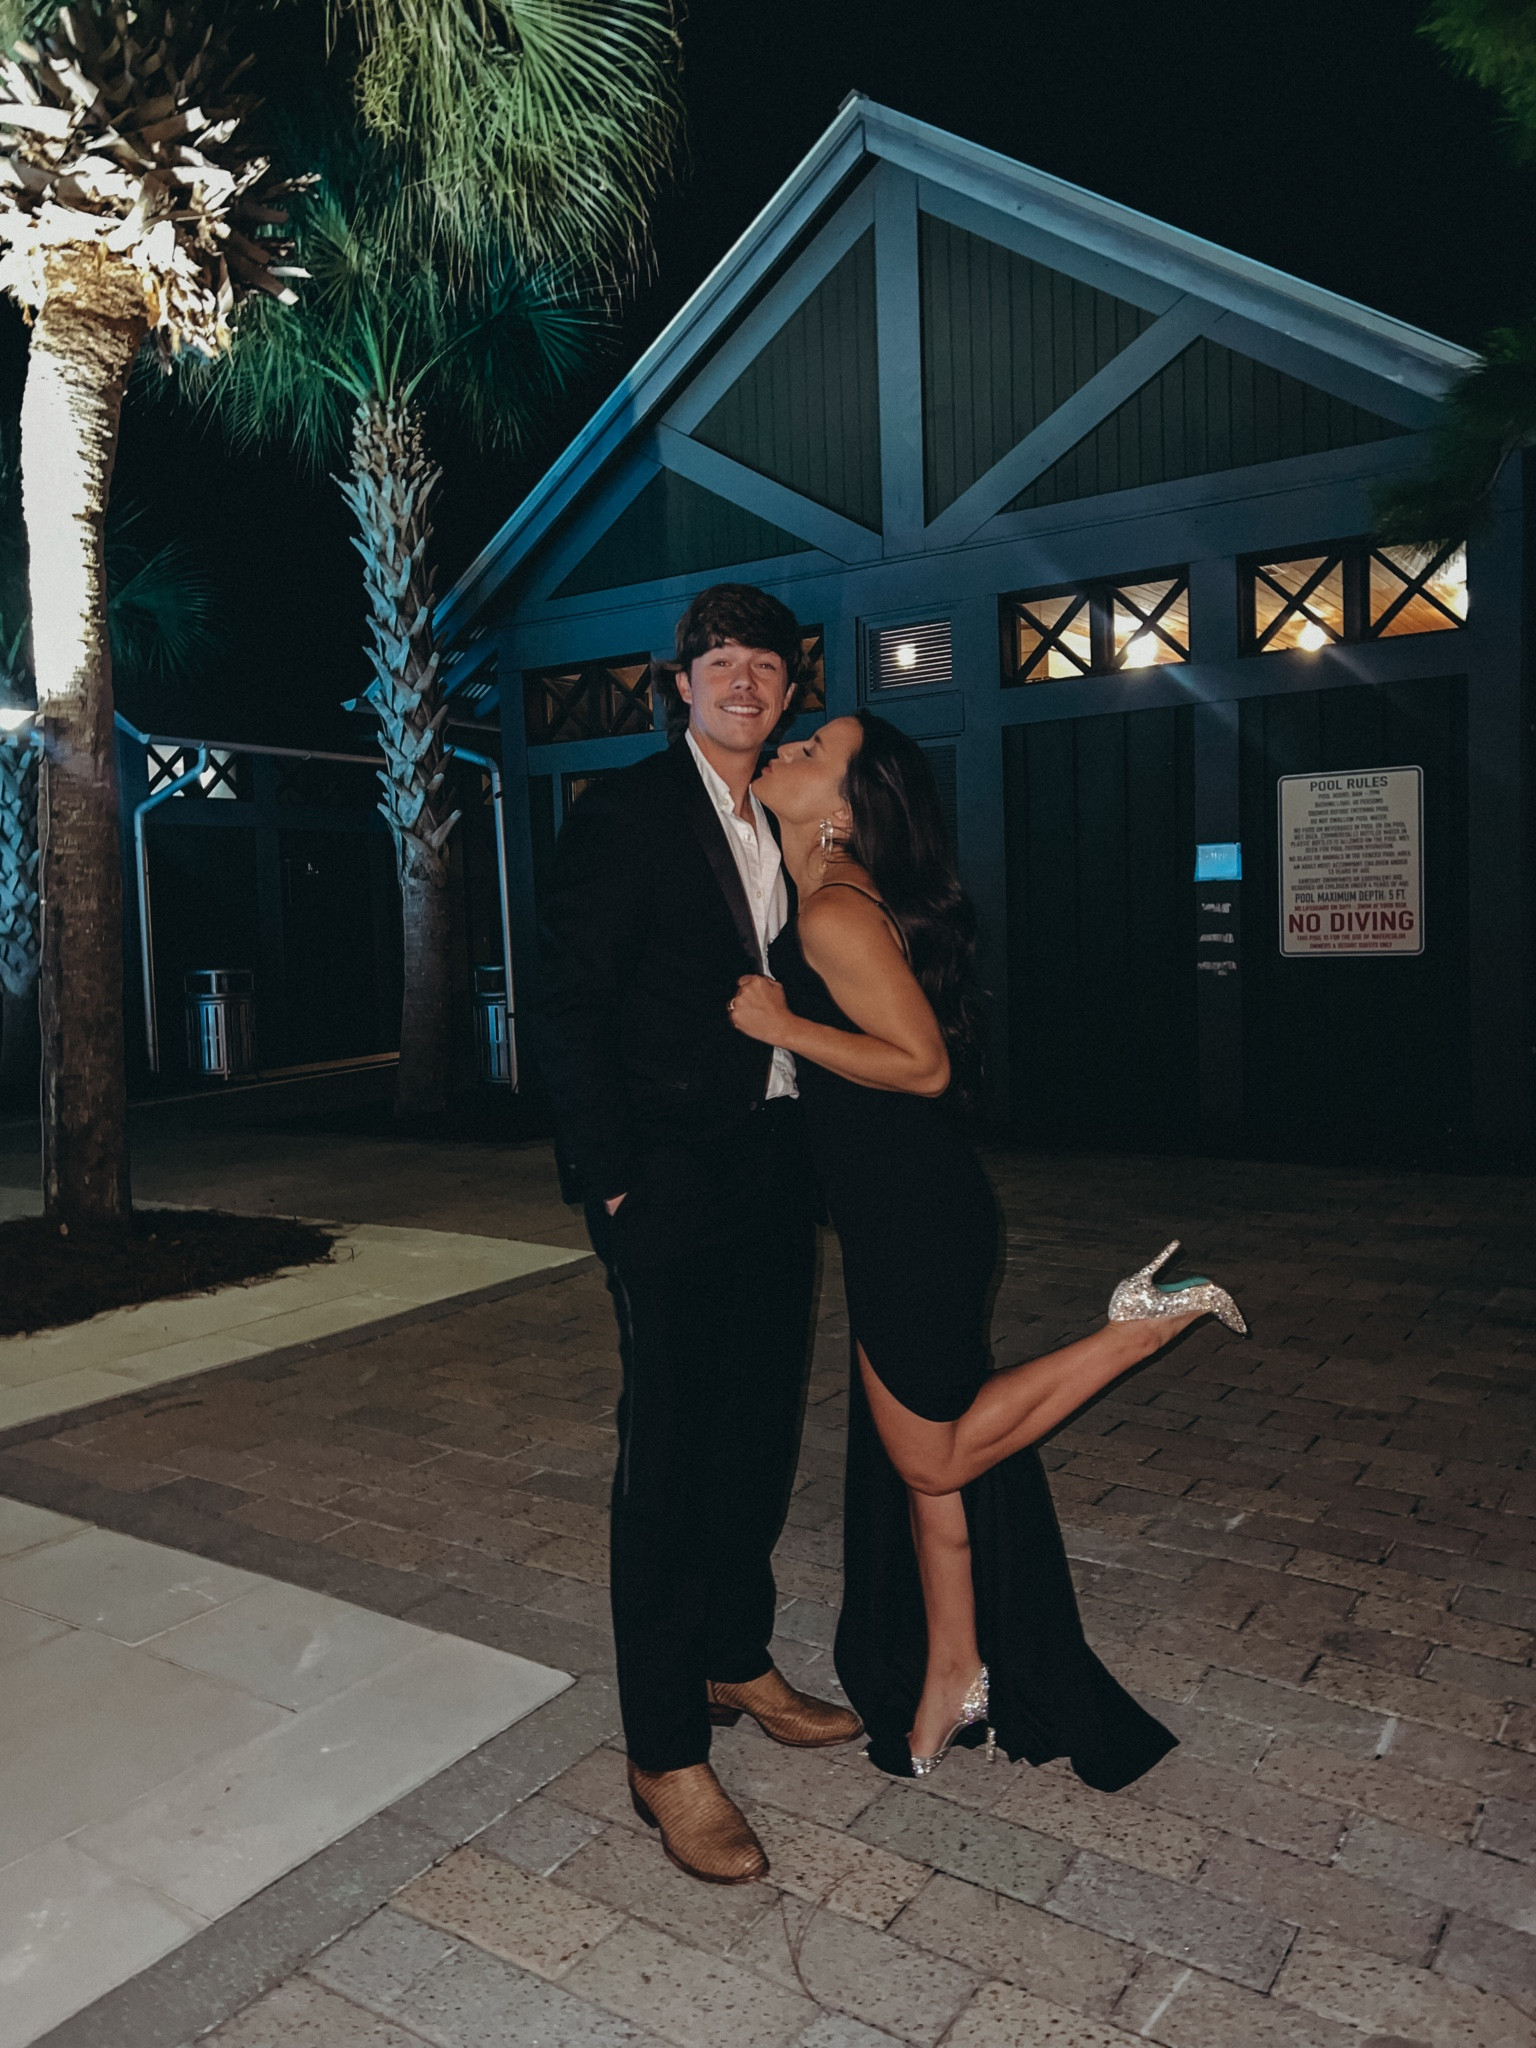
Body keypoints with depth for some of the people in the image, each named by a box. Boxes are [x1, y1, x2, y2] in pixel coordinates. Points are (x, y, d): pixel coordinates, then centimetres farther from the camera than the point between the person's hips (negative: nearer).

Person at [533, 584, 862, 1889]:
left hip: (774, 1169, 7)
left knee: (760, 1433, 17)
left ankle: (737, 1663, 36)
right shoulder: (627, 813, -6)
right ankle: (665, 1753, 12)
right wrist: (614, 1180, -15)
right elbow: (571, 1010, -10)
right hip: (673, 1181, -7)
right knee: (672, 1450, -1)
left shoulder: (780, 829, 14)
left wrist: (810, 1153, 6)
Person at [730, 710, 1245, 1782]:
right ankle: (952, 1677, 32)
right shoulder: (826, 900, 11)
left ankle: (1144, 1322, 7)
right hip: (902, 1215, 9)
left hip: (915, 1219, -9)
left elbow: (922, 1063, -23)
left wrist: (780, 1024, -19)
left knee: (933, 1457, 7)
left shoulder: (835, 912, -19)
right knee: (921, 1457, 17)